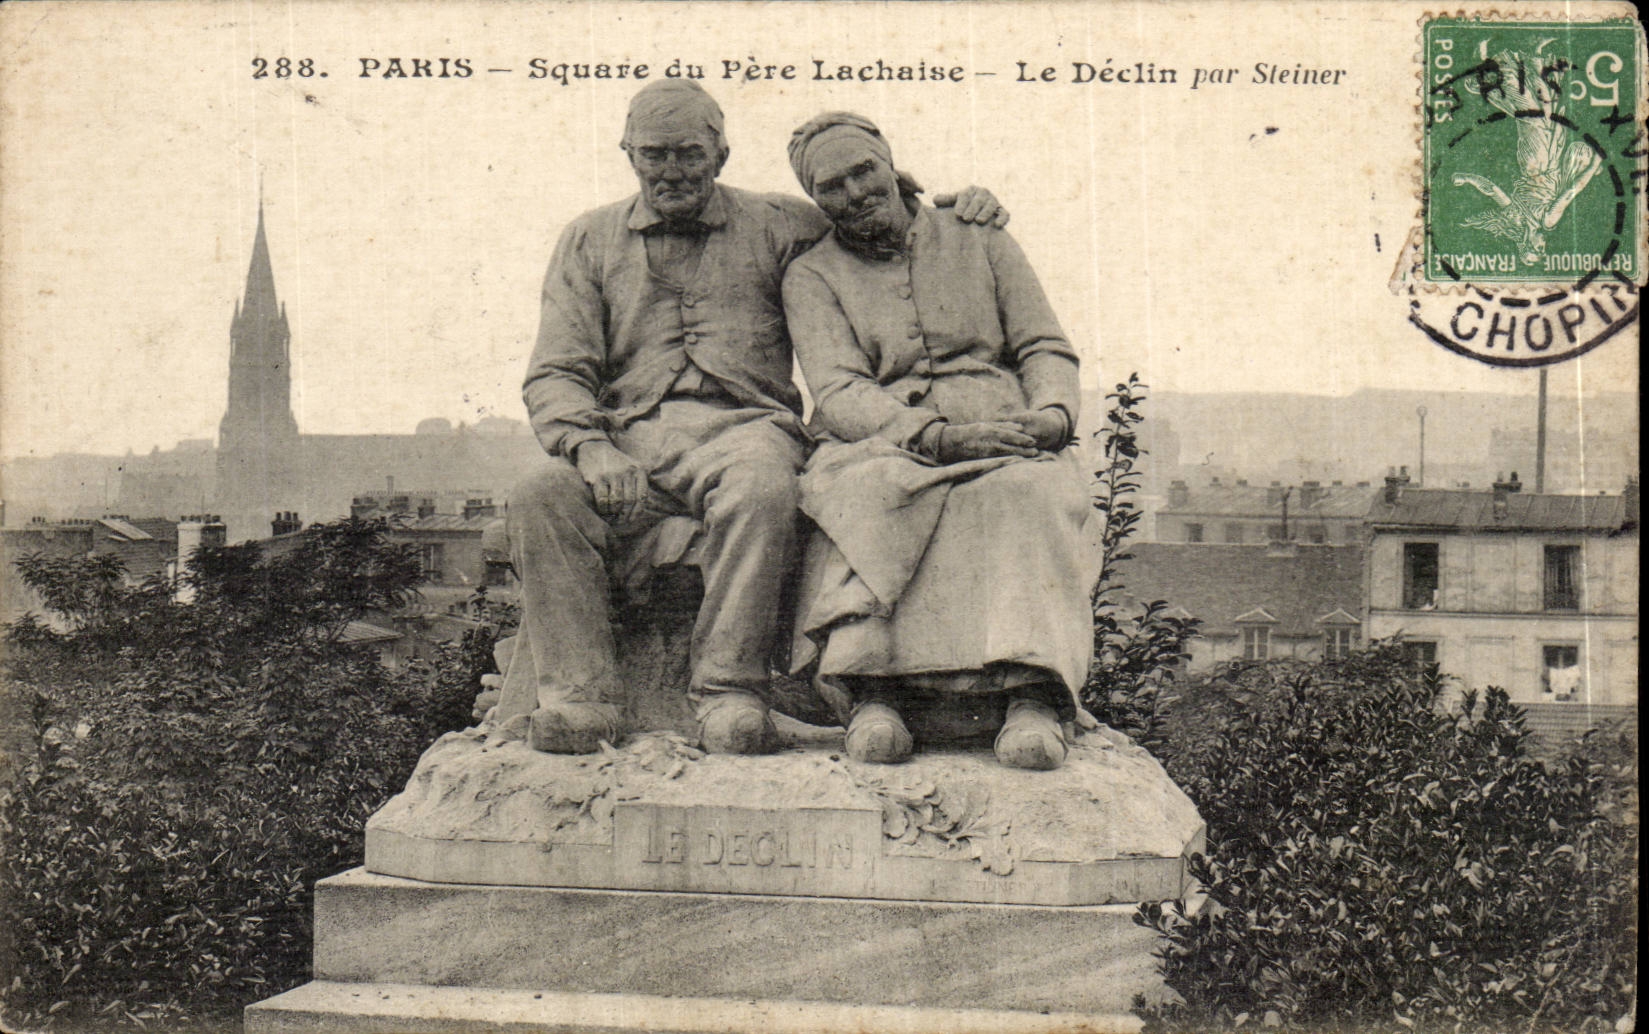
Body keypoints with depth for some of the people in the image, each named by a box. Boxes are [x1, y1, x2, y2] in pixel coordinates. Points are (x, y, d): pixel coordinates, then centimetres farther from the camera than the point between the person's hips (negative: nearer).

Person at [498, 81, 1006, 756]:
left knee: (761, 490, -38)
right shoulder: (591, 240, 19)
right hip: (628, 432, 2)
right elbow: (556, 372, 9)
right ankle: (577, 694, -27)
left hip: (741, 423, -1)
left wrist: (958, 208, 6)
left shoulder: (772, 227, 17)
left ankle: (728, 690, -30)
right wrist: (590, 447, -12)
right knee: (540, 496, -30)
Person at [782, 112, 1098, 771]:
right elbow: (837, 393, -2)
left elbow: (1047, 351, 17)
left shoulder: (982, 244, 21)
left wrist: (1053, 414, -9)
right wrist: (941, 437, -20)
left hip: (1001, 434, 1)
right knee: (870, 490, -39)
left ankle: (1033, 695, -47)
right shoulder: (813, 276, 14)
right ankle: (870, 691, -48)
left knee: (1025, 492, -36)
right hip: (878, 444, -1)